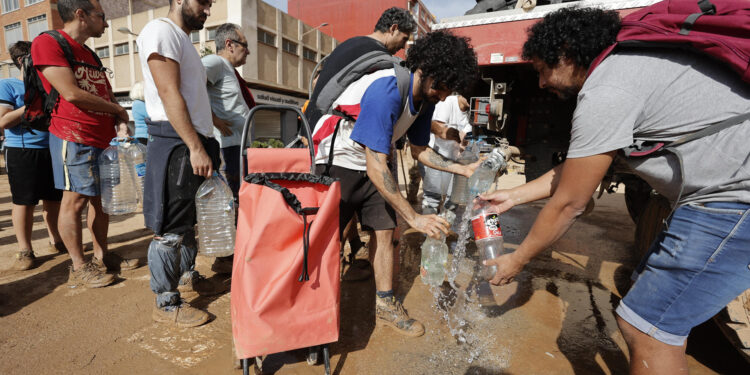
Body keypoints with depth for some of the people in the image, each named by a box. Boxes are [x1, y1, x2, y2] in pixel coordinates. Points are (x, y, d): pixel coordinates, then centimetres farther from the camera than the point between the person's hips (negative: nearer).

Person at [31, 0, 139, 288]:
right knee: (75, 199, -4)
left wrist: (121, 124, -2)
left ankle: (101, 256, 19)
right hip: (74, 137, -8)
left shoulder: (90, 55, 20)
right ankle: (78, 267, 5)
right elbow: (72, 94, -15)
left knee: (102, 198, 9)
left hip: (103, 139, 8)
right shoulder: (47, 43, -5)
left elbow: (108, 95, 17)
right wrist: (118, 110, -4)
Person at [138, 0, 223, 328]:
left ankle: (187, 277, 32)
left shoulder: (184, 40, 23)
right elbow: (170, 95, -17)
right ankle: (166, 303, 9)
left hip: (196, 142, 10)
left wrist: (205, 146, 17)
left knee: (190, 219, 17)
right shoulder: (161, 31, -6)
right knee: (171, 227, -3)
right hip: (177, 144, -10)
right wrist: (196, 148, -22)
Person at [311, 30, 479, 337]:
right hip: (337, 163, -7)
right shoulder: (386, 93, -31)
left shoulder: (425, 98, -3)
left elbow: (419, 150, 9)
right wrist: (414, 217, -27)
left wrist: (462, 169, -3)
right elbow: (376, 169, -31)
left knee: (384, 232, 3)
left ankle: (385, 306, 17)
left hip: (373, 165, 8)